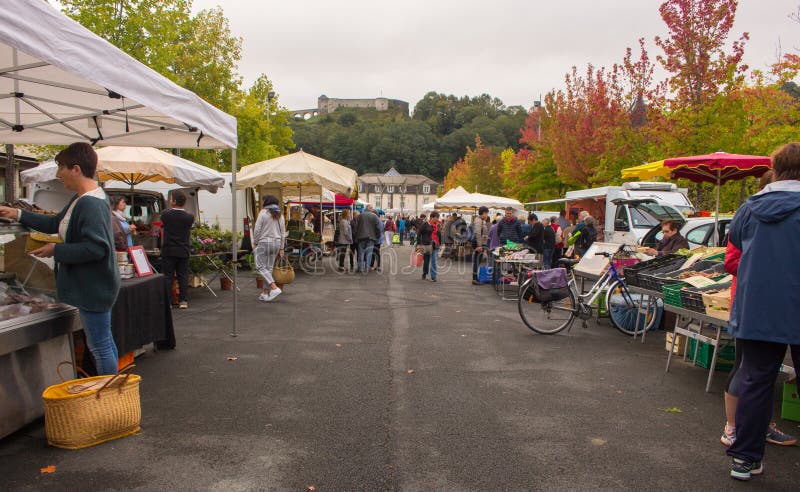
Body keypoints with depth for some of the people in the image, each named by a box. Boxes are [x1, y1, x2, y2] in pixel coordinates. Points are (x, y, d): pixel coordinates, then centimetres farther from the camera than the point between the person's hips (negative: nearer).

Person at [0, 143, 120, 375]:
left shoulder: (91, 204, -23)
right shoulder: (80, 199, 11)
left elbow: (96, 248, -30)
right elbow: (56, 223, 24)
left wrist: (56, 250, -18)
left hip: (93, 288, -11)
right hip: (91, 286, 11)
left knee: (100, 347, 0)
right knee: (104, 342, 20)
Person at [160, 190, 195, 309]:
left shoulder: (166, 215, -9)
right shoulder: (189, 217, -6)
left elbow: (162, 226, 8)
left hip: (168, 251, -2)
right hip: (184, 251, 2)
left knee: (167, 277, 5)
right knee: (183, 276, 8)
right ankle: (183, 301, 9)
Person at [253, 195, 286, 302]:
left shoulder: (263, 213, -8)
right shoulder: (280, 215, 9)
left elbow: (257, 230, -9)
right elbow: (283, 232, 11)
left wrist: (255, 242, 5)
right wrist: (281, 248, 15)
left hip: (264, 242, -6)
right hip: (276, 242, 6)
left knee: (261, 266, -1)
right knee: (269, 267, 11)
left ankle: (274, 288, -16)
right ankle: (266, 292, 14)